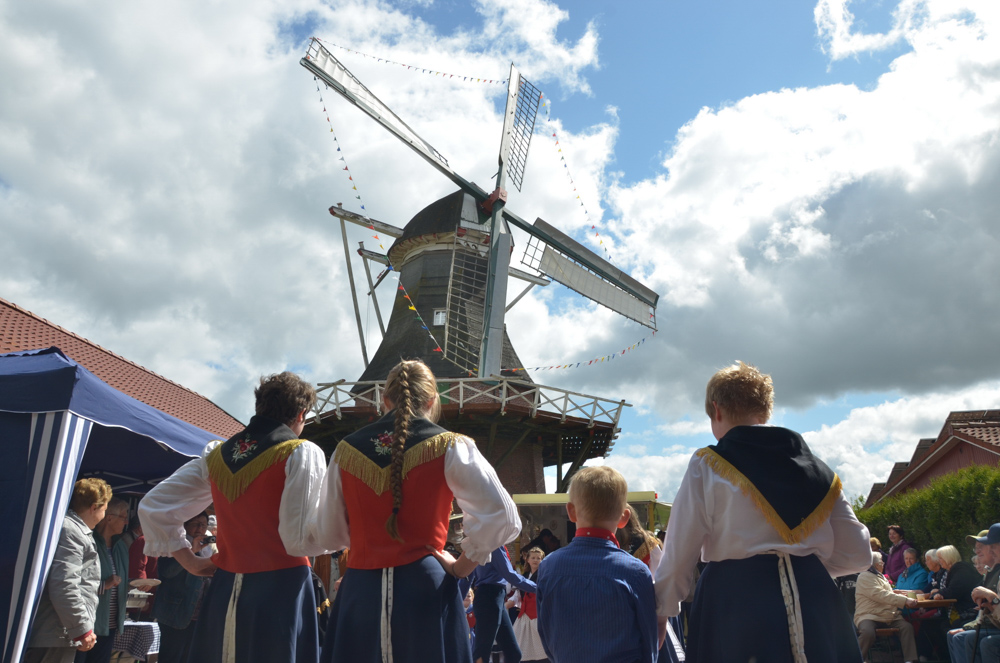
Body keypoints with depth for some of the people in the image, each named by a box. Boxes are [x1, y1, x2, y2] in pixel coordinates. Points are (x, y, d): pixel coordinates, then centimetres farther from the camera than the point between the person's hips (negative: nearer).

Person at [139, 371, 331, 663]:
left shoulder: (216, 454, 8)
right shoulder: (303, 453, -10)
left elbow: (152, 508, 12)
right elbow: (300, 538, -16)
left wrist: (190, 561, 14)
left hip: (225, 591, 6)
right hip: (281, 590, -5)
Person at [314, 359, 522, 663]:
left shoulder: (346, 449, 4)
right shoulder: (450, 447, -6)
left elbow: (330, 536, 9)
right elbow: (502, 518, -13)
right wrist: (462, 564, -1)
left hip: (359, 591, 3)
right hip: (425, 590, -2)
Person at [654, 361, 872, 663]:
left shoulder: (707, 465, -3)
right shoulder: (818, 469, 9)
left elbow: (679, 555, -4)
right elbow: (857, 555, 10)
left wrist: (662, 610, 11)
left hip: (734, 600, -3)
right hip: (815, 599, 4)